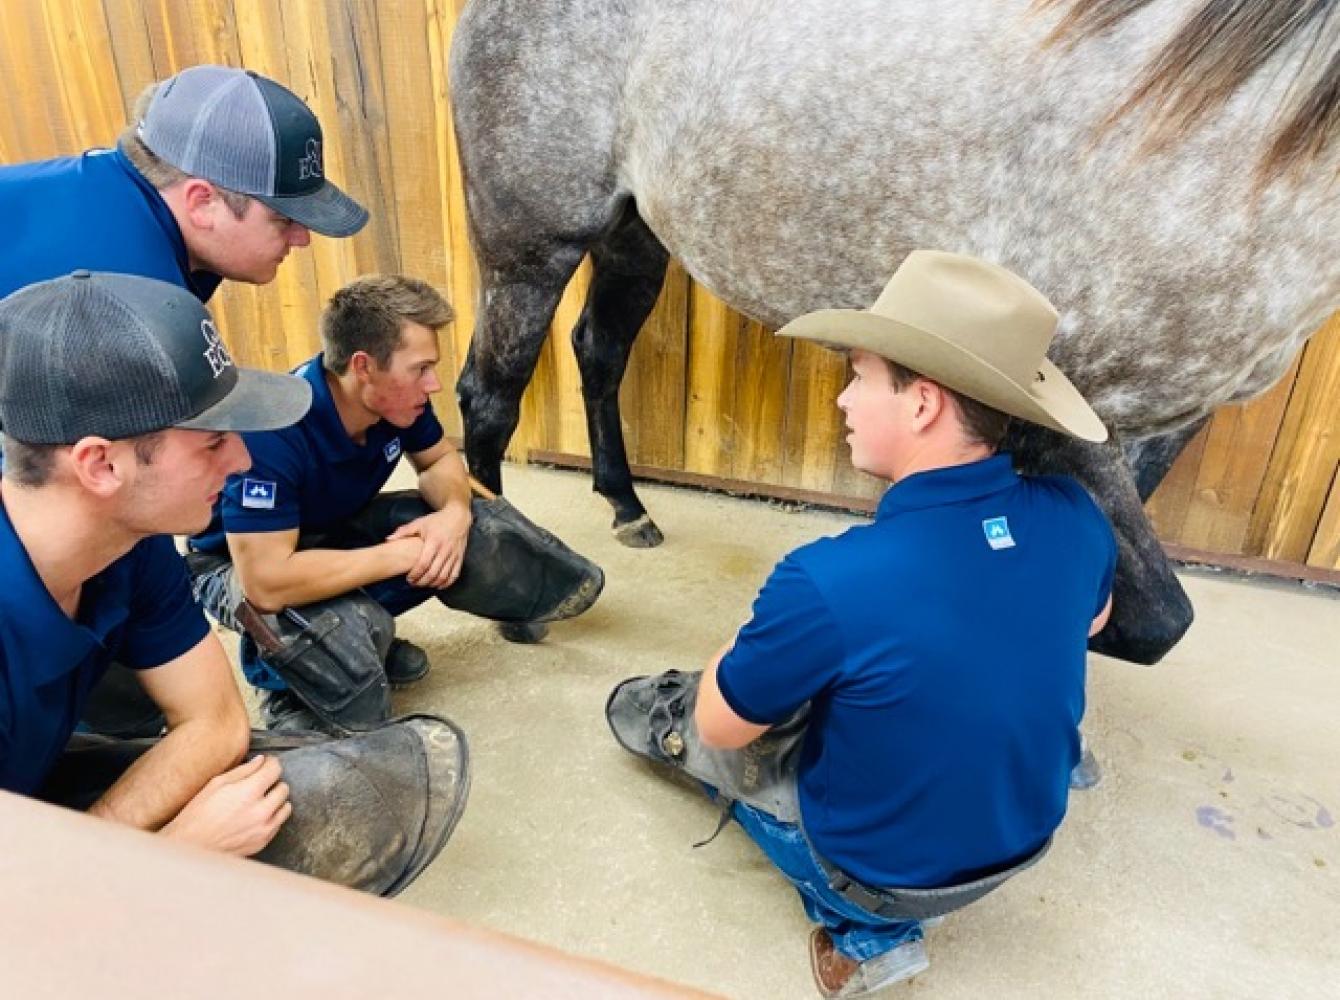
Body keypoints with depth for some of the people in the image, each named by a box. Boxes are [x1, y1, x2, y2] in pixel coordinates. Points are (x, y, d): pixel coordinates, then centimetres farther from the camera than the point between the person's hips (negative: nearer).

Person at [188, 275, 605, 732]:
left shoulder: (398, 399, -18)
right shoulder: (272, 431, -38)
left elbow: (439, 460, 1)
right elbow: (268, 581, -42)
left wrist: (455, 511, -24)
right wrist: (402, 554, -34)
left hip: (342, 528, 6)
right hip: (241, 564, -6)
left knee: (479, 528, -11)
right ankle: (281, 672, 1)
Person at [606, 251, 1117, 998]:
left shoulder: (829, 583, -38)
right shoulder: (1077, 520, -19)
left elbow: (721, 726, -18)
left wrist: (774, 636, 2)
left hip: (883, 875, -5)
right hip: (1024, 844, 5)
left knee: (704, 724, 15)